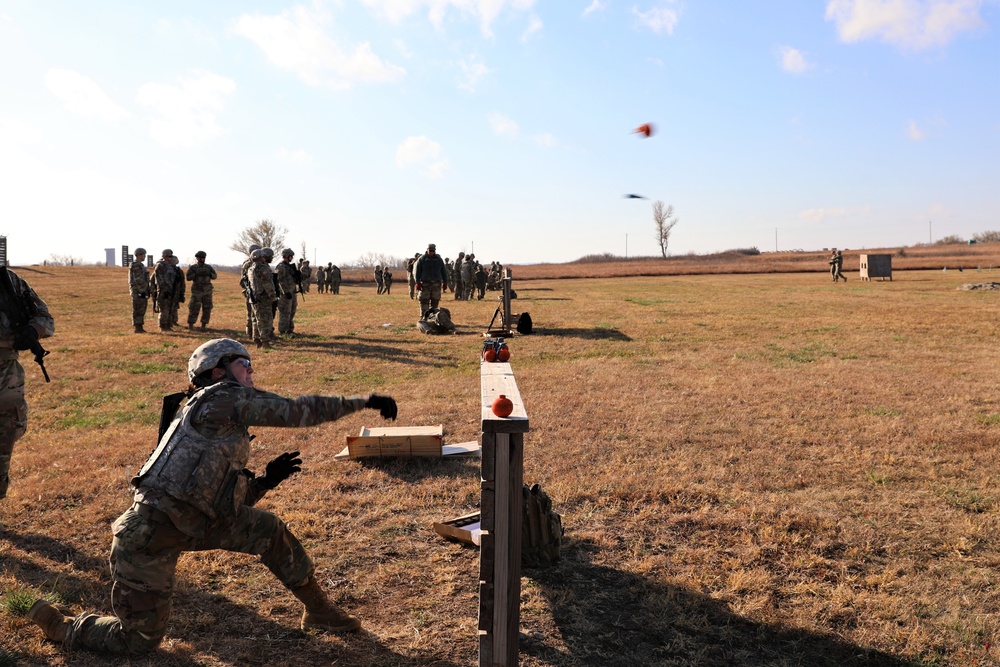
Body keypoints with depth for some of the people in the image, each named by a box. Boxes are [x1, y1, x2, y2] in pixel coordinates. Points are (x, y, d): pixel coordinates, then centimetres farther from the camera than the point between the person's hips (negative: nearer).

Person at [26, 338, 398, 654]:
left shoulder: (221, 424, 16)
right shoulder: (222, 397, -11)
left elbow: (226, 501, 19)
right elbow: (298, 411, -15)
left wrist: (266, 480, 4)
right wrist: (364, 401, -12)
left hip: (189, 521, 9)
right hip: (148, 537, -9)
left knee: (269, 532, 7)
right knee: (140, 640, 4)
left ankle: (319, 611, 20)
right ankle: (58, 625, 28)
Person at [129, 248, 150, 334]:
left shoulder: (140, 265, 18)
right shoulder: (136, 265, -15)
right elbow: (138, 280, -20)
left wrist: (146, 291, 22)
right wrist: (142, 291, -22)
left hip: (141, 291, 10)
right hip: (138, 291, -10)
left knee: (141, 310, 11)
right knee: (138, 310, -6)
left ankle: (139, 327, 15)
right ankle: (137, 328, -3)